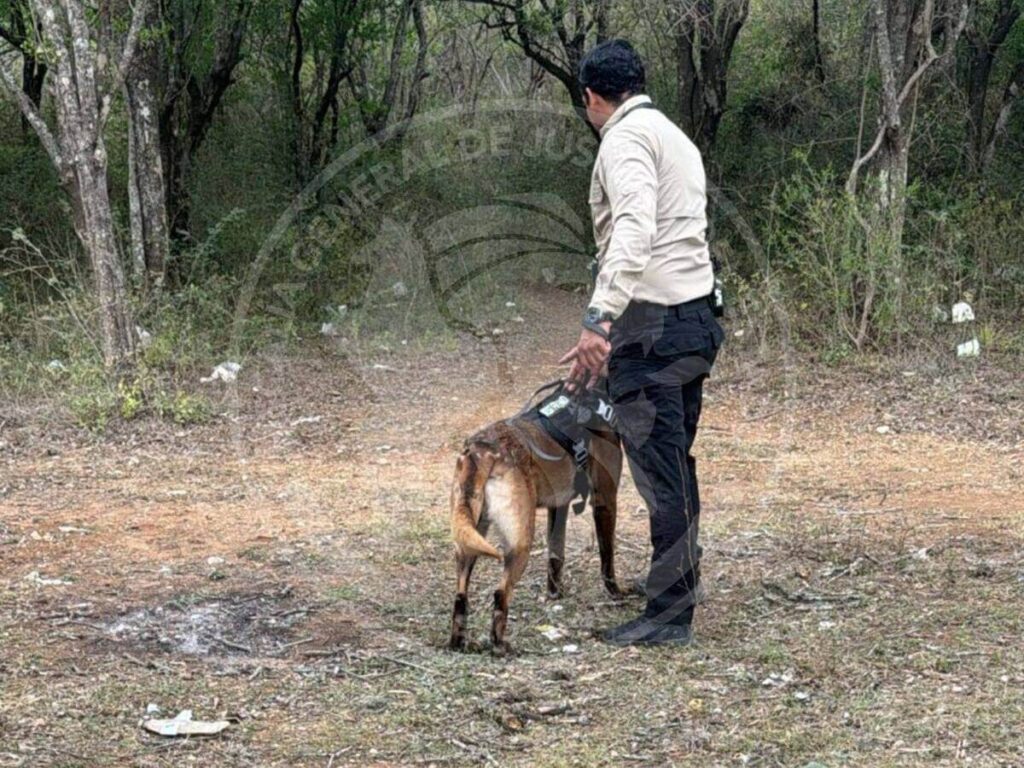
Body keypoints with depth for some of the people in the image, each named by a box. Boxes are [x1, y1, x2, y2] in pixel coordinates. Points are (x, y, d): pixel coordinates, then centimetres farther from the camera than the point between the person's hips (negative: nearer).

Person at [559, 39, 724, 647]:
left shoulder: (626, 138, -7)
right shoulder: (676, 137, 23)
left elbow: (635, 230, -24)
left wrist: (600, 319, -31)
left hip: (654, 322, -10)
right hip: (697, 317, 10)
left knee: (659, 468, -8)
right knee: (674, 465, 17)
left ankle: (670, 614, -6)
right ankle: (679, 580, 28)